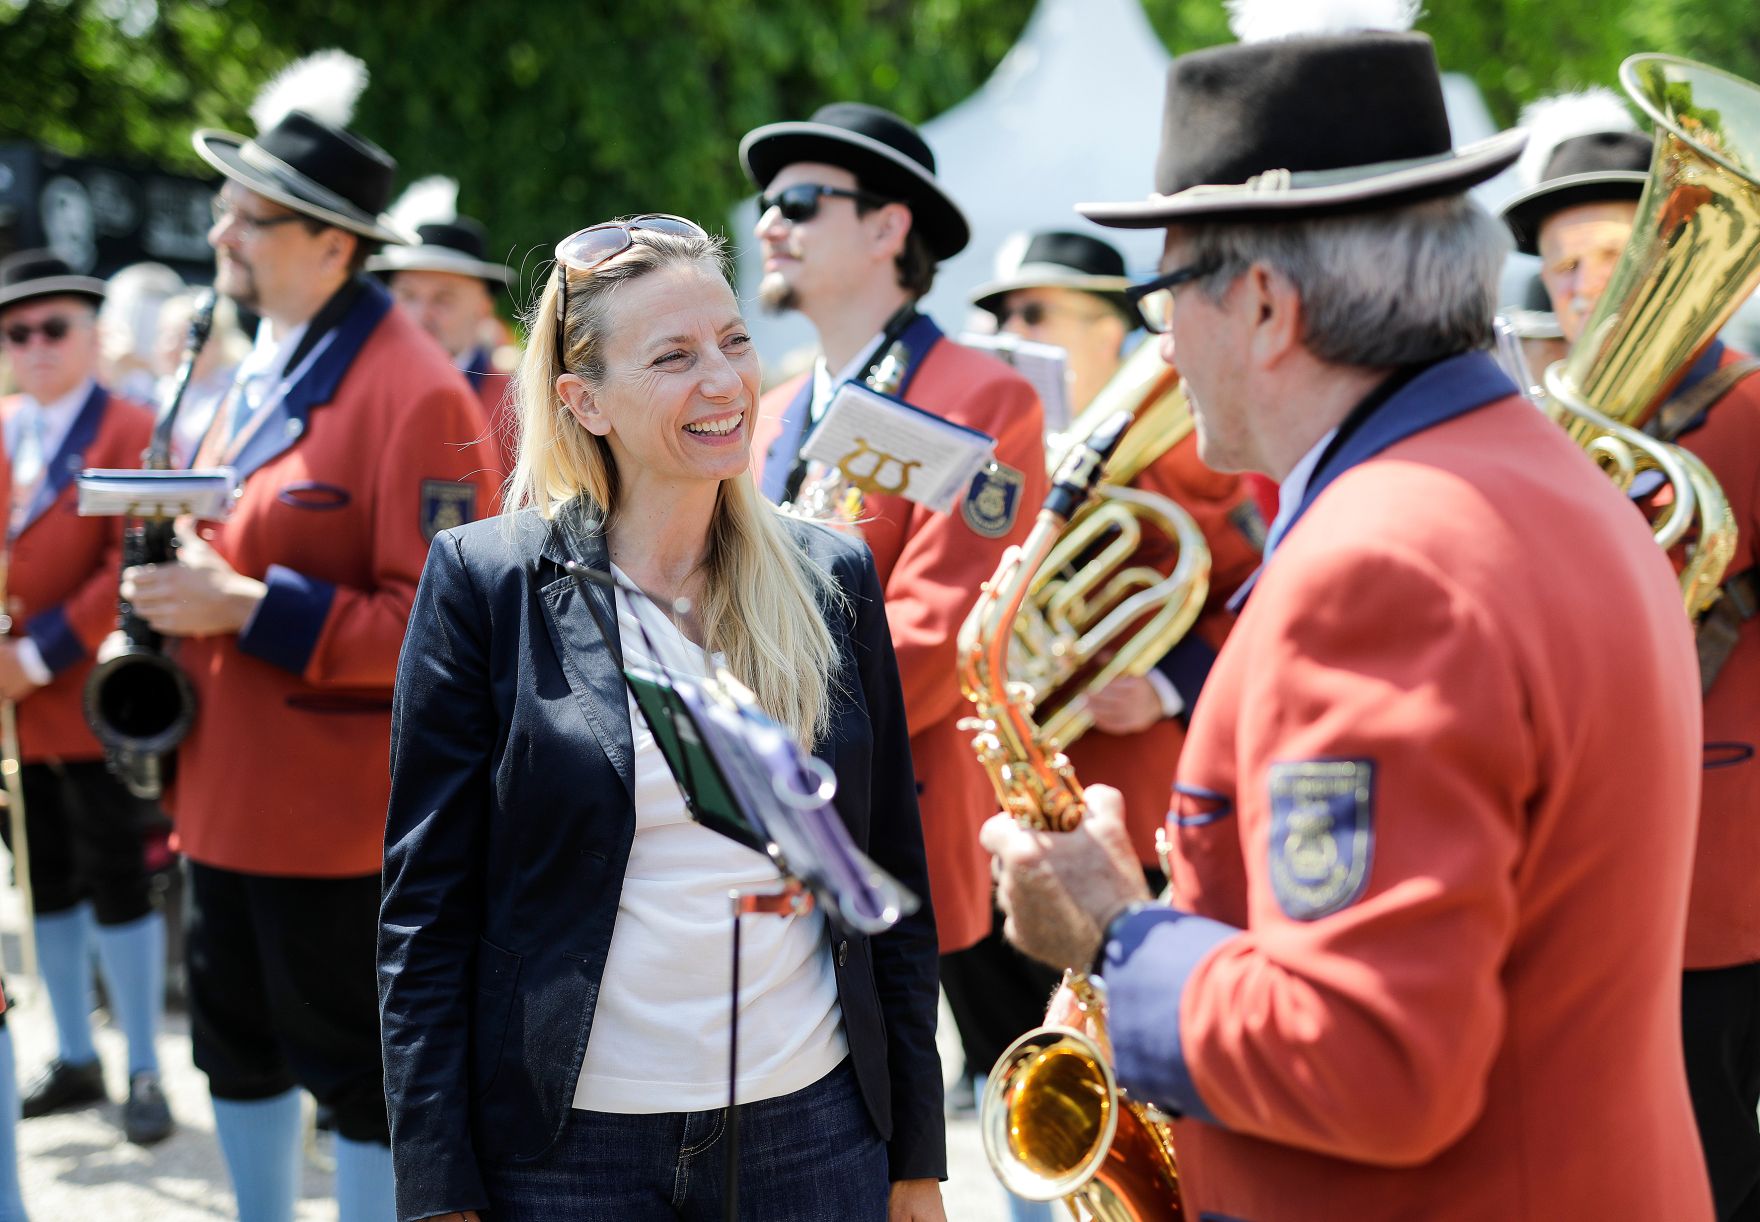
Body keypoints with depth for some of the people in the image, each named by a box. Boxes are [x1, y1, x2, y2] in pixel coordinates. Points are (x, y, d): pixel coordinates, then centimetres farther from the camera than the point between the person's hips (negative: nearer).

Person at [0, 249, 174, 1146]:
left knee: (116, 884, 0)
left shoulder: (132, 434, -6)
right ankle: (74, 1060, 25)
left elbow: (132, 569, -13)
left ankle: (143, 1072, 9)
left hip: (91, 699, -5)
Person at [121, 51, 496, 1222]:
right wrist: (179, 589, 2)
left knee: (359, 1073, 4)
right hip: (226, 789, 9)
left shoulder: (415, 394, -18)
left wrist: (245, 607, -25)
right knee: (238, 1042, 20)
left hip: (335, 809, -9)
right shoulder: (258, 374, 10)